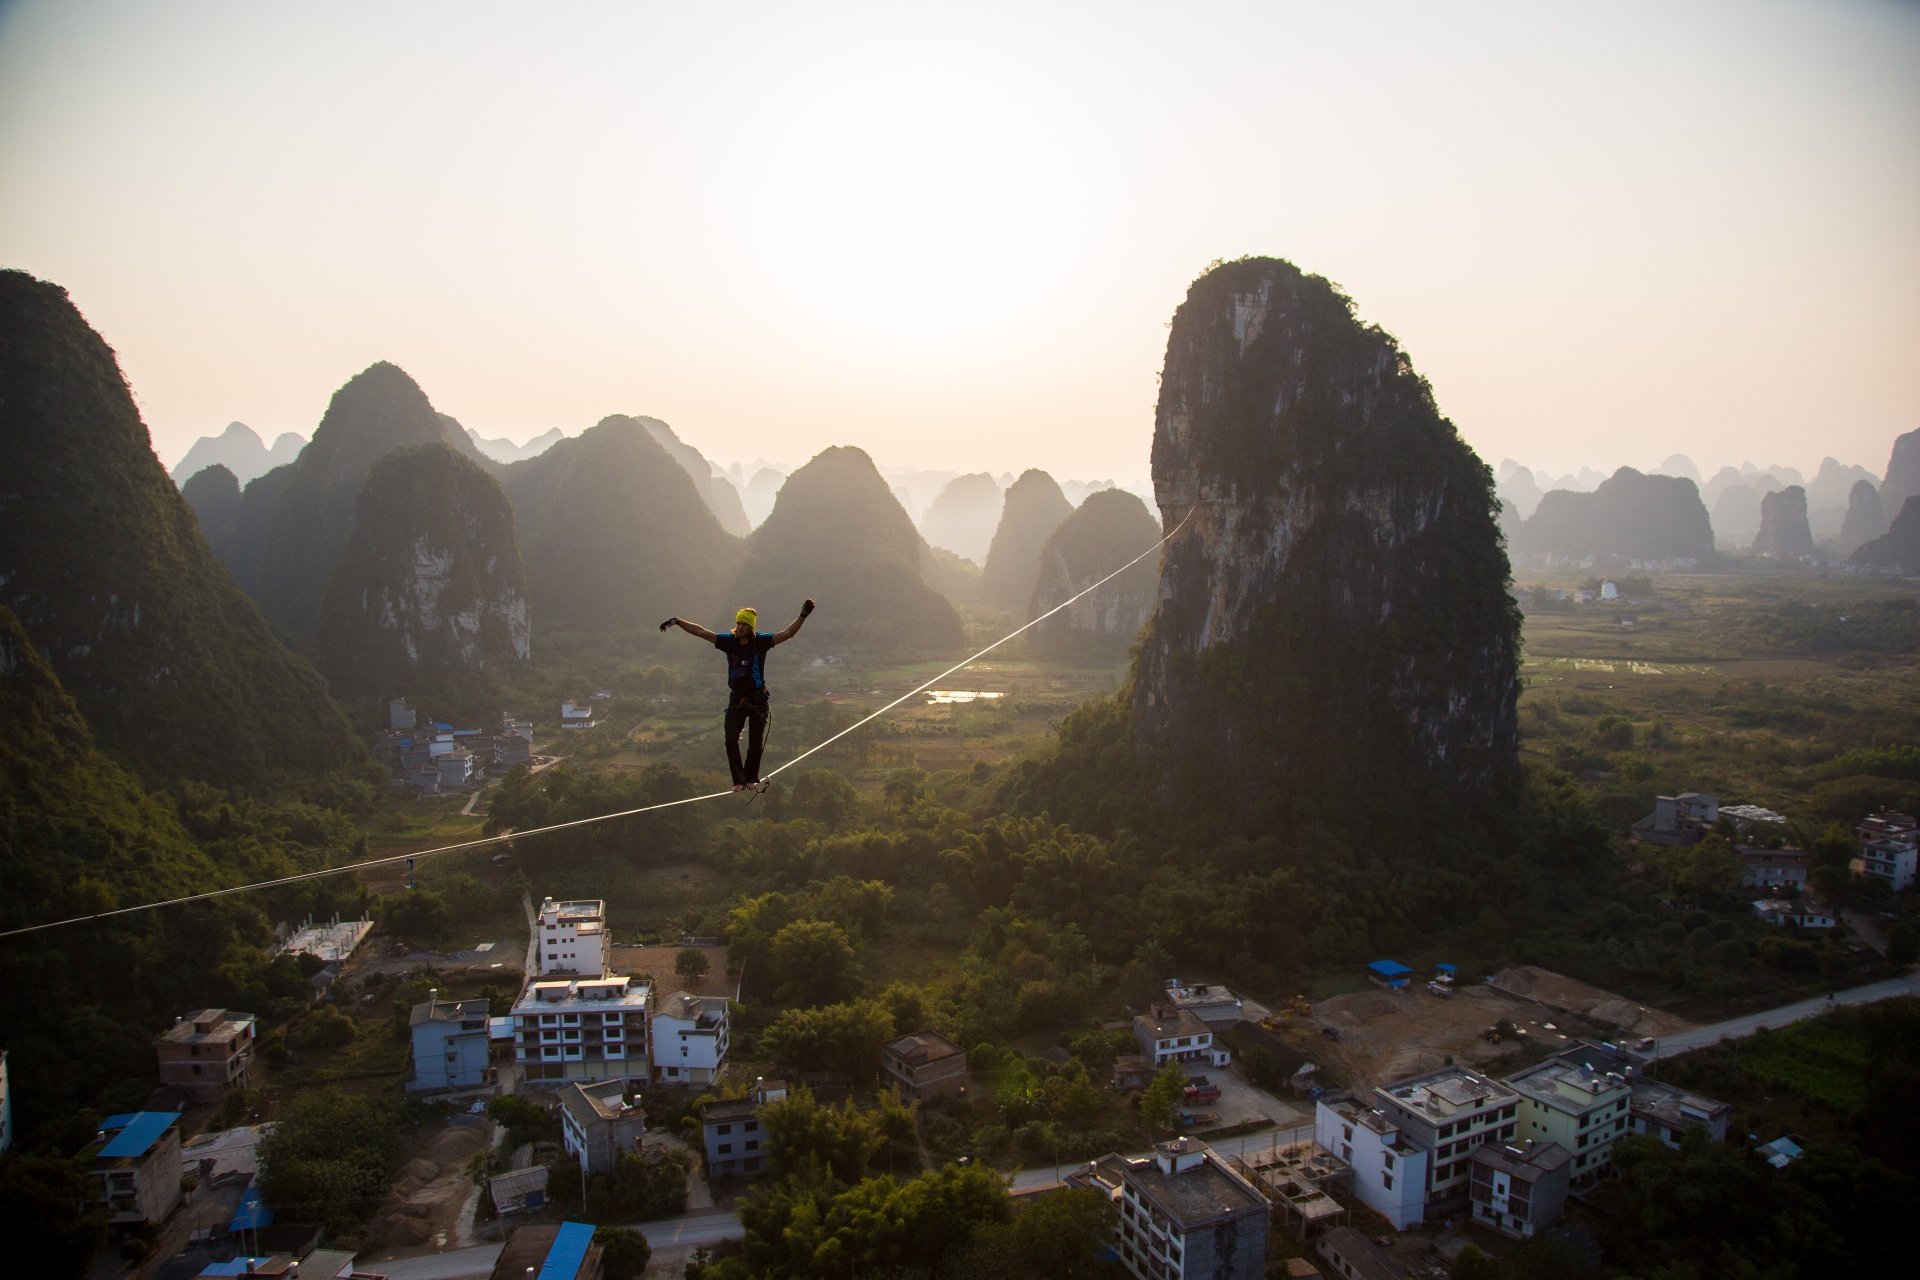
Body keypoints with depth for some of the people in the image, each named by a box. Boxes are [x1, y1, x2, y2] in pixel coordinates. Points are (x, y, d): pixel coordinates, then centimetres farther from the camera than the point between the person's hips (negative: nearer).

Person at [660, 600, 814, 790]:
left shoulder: (761, 641, -10)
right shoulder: (729, 641, -4)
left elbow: (788, 634, -18)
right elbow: (701, 632, -3)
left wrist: (802, 616, -30)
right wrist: (677, 622, -9)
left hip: (758, 700, -2)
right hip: (736, 700, 2)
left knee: (755, 743, 5)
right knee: (730, 739, -9)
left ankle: (752, 777, 26)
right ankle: (739, 780, -2)